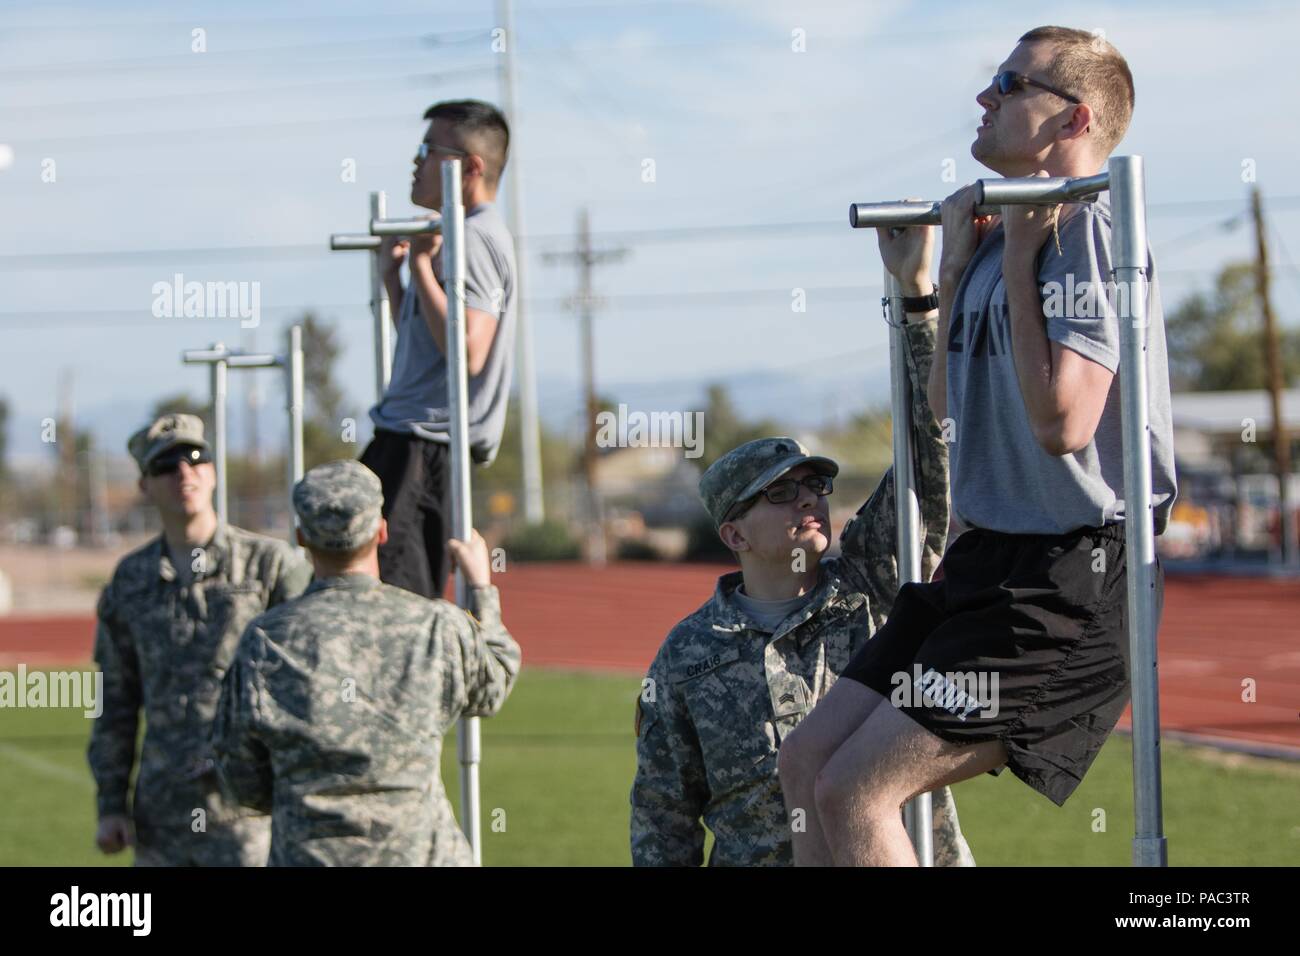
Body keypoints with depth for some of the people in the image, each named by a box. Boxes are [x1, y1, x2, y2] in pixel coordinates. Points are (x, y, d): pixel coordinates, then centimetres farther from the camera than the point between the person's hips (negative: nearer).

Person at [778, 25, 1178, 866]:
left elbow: (1062, 420, -27)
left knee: (855, 791, -15)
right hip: (994, 560, 10)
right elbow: (952, 409, 25)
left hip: (1073, 579, -10)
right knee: (809, 766, 9)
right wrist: (936, 278, 21)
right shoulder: (1006, 235, 14)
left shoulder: (1085, 230, -15)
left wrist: (1016, 263, -18)